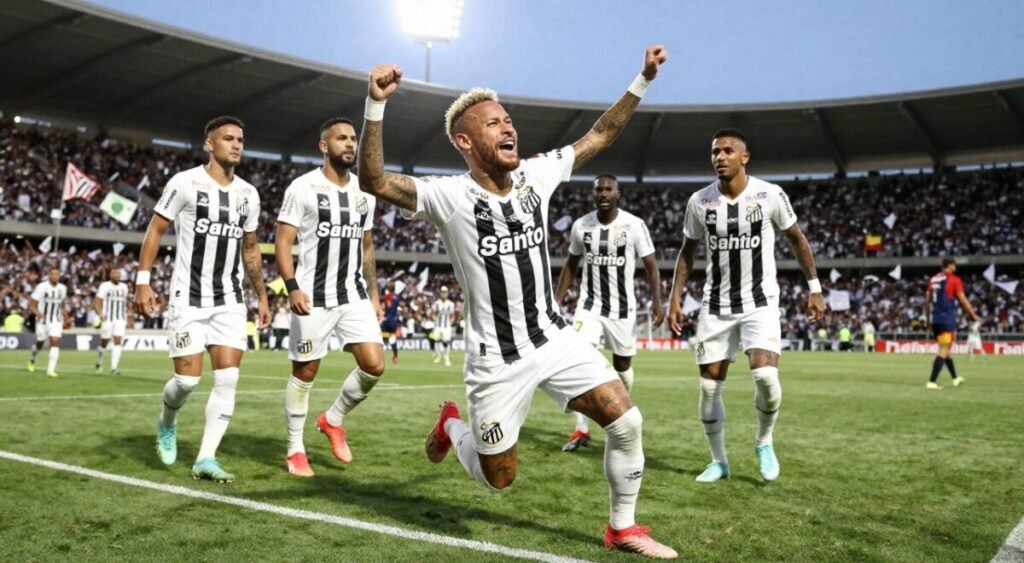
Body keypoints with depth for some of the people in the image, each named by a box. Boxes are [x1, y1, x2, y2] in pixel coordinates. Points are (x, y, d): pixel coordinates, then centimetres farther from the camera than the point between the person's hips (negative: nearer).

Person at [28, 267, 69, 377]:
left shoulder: (63, 288, 3)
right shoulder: (41, 287, -12)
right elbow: (31, 304, -11)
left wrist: (66, 319, 13)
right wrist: (37, 313, -29)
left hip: (56, 321, 3)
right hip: (42, 320, -2)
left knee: (55, 343, -12)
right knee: (40, 344, 10)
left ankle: (51, 369, -11)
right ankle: (32, 360, 42)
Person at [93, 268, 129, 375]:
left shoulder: (124, 287, 10)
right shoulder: (104, 286, -4)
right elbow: (96, 302, -9)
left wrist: (127, 316, 21)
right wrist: (100, 313, -25)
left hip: (120, 320, 3)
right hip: (107, 319, -3)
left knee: (117, 342, -9)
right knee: (104, 343, 8)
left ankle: (114, 368, -11)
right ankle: (99, 363, 35)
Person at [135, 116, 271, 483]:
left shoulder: (248, 194, 9)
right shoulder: (185, 183, -6)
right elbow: (155, 230, -2)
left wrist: (262, 296, 17)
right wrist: (142, 280, -10)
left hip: (230, 300, 4)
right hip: (188, 298, -4)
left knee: (228, 377, -6)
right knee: (188, 378, -4)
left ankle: (205, 459, 1)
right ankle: (166, 424, 30)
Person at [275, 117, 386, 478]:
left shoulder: (365, 193, 11)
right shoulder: (303, 187, -6)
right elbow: (282, 242, -8)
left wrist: (373, 294, 14)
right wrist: (292, 288, -21)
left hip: (354, 296, 5)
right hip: (313, 297, -5)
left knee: (374, 365, -5)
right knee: (305, 372, 4)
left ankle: (333, 420, 20)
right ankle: (295, 450, 20)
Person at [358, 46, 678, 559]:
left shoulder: (537, 174, 0)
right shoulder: (450, 197, -16)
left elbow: (600, 135, 9)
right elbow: (374, 182, -29)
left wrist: (643, 80, 4)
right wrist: (375, 104, -41)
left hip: (554, 338, 4)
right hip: (496, 359, -4)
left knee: (626, 422, -6)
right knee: (498, 479, 9)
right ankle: (452, 425, 43)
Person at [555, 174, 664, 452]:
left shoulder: (634, 225, -10)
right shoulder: (581, 225, -1)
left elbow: (650, 265, -5)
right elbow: (571, 265, 11)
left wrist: (656, 300, -18)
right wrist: (556, 300, 6)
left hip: (622, 307, -1)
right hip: (589, 305, 2)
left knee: (622, 365, 10)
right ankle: (581, 430, -4)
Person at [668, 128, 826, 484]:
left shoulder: (770, 195, -9)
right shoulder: (699, 201, -3)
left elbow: (796, 239, 5)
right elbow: (688, 251, 10)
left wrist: (814, 288, 3)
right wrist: (675, 298, 4)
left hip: (760, 302, -2)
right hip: (716, 305, 3)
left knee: (765, 376, -22)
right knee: (709, 387, 2)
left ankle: (764, 442, 8)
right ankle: (718, 461, 22)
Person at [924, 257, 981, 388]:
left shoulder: (933, 280, 10)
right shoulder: (954, 280, -7)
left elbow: (927, 300, 12)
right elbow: (963, 300, -6)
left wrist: (928, 318, 20)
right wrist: (974, 315, 4)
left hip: (935, 319, 7)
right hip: (947, 319, -7)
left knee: (945, 349, 20)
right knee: (943, 351, -4)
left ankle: (955, 378, 33)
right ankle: (932, 382, -11)